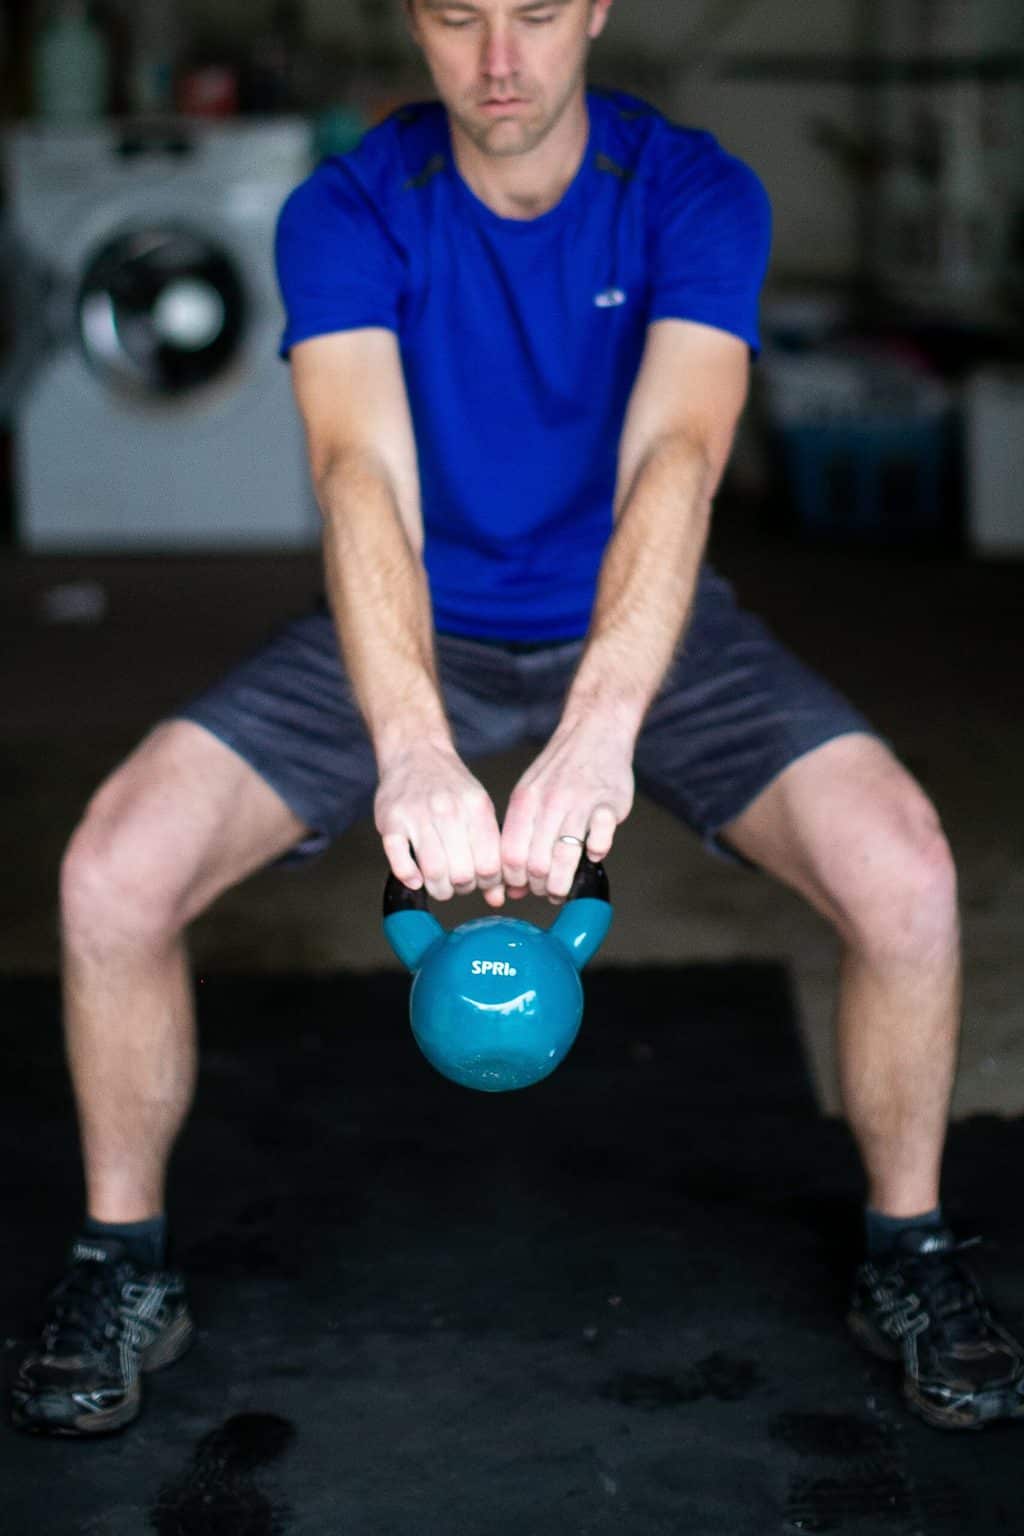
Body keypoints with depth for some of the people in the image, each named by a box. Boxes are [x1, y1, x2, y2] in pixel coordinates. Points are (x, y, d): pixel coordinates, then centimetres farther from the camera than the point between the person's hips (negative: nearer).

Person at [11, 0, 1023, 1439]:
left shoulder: (699, 195, -14)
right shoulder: (347, 213, -14)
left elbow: (675, 456, -32)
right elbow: (361, 468, -32)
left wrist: (602, 724, -51)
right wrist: (412, 746, -51)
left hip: (639, 622, 0)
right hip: (413, 630, 0)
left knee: (907, 879, -23)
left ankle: (907, 1252, 4)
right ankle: (124, 1266, 4)